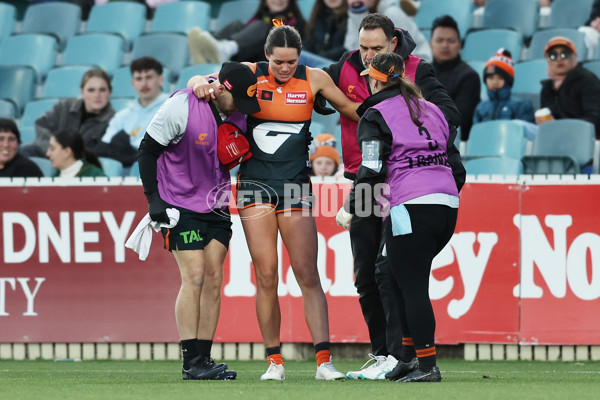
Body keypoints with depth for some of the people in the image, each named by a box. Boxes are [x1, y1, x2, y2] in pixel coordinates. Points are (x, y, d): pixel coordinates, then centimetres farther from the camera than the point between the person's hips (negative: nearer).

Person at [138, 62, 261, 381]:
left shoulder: (237, 112, -3)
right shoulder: (181, 106, -20)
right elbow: (148, 149, -12)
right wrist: (153, 198, -15)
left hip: (217, 207, 6)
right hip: (180, 205, -6)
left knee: (214, 277, 1)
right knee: (194, 276, -13)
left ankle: (204, 359, 5)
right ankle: (191, 363, -10)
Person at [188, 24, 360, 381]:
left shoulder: (314, 79, 1)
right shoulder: (251, 74, 0)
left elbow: (350, 108, 16)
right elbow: (198, 81, 9)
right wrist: (201, 84, -13)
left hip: (296, 187, 0)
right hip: (255, 186, 0)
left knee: (308, 275, -7)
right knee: (266, 277, -2)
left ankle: (324, 361, -10)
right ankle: (274, 361, 5)